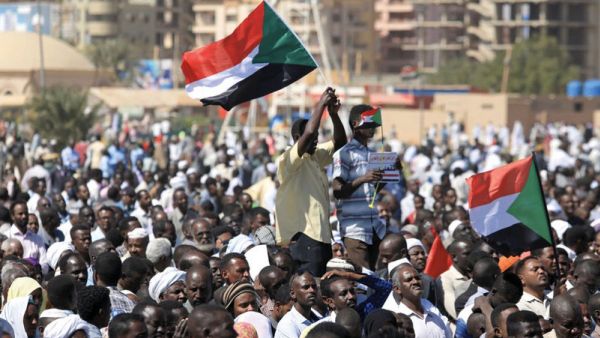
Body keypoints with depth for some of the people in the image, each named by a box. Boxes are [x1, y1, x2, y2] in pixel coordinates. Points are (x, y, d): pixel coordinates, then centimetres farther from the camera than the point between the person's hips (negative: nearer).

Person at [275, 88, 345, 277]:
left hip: (321, 234, 10)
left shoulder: (316, 157, 17)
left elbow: (339, 142, 20)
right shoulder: (288, 160, -10)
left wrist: (334, 114, 4)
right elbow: (308, 133, -24)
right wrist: (322, 104, -15)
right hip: (303, 235, -9)